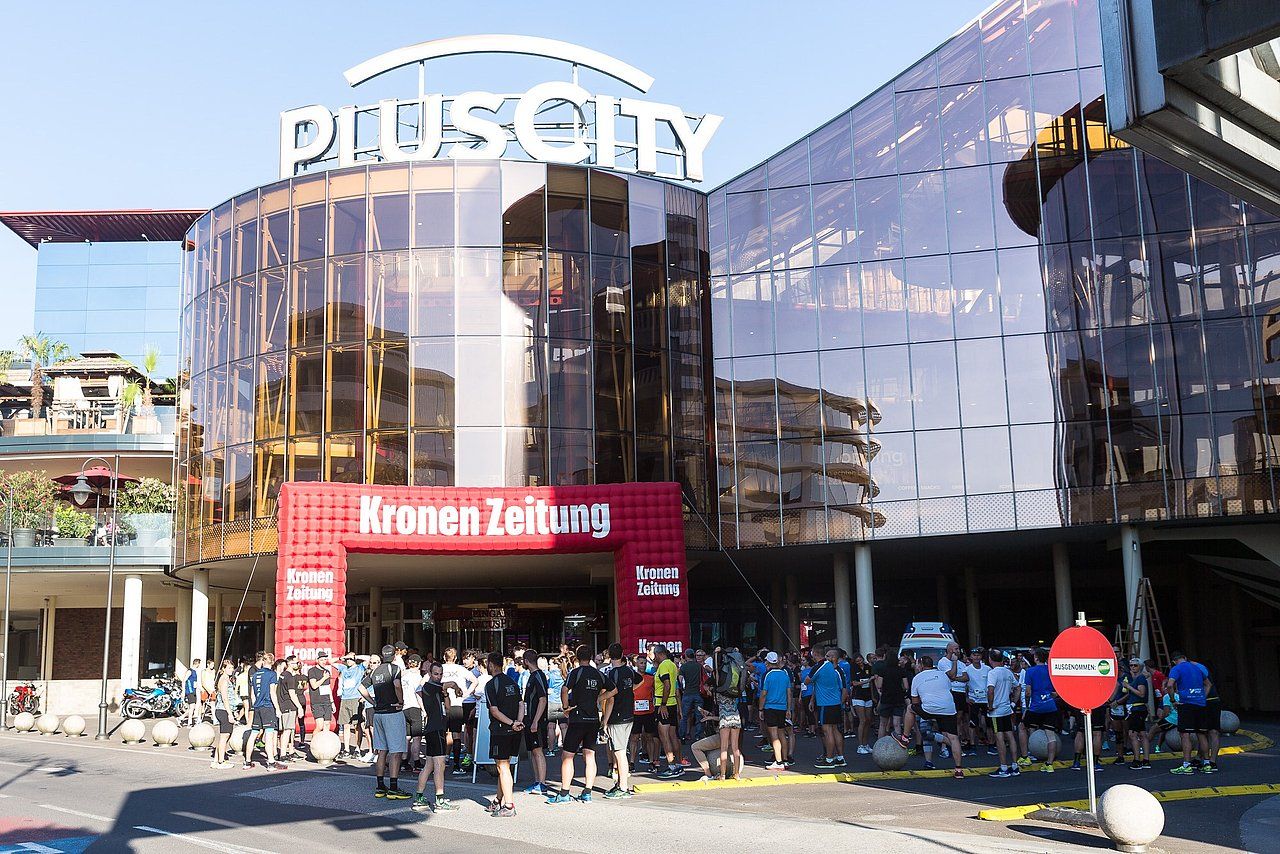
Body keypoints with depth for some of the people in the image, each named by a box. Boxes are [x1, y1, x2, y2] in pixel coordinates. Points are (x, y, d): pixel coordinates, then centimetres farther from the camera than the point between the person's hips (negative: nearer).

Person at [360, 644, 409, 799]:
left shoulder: (375, 671, 11)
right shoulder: (394, 668, -9)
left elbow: (362, 688, 12)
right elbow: (397, 684, -27)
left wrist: (374, 703, 12)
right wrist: (401, 702, -14)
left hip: (378, 713, 7)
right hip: (393, 712, -7)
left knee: (382, 751, 13)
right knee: (396, 751, -4)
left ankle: (380, 787, 16)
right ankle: (393, 788, -7)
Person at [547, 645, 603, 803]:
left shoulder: (576, 672, -9)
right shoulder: (598, 674, 8)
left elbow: (564, 690, -20)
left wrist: (566, 707, -7)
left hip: (578, 719, -6)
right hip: (594, 719, 6)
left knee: (567, 756, 1)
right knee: (590, 756, 8)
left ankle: (564, 794, 1)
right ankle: (587, 793, 9)